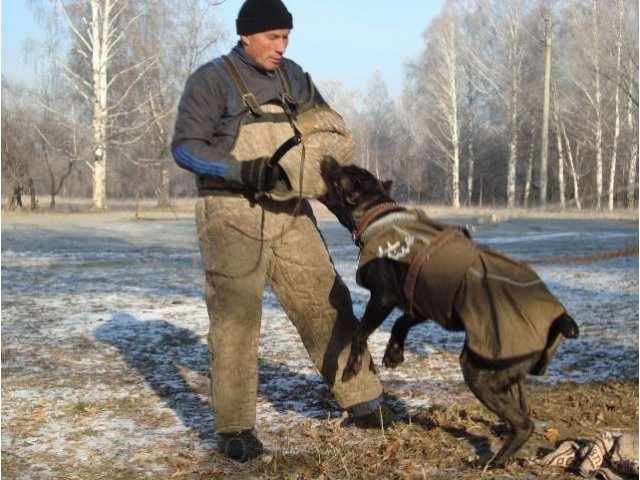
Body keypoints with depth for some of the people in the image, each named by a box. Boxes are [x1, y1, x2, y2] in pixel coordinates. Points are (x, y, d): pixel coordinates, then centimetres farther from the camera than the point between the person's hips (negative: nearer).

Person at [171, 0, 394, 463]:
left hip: (291, 213, 5)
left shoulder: (293, 76, 11)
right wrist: (241, 169, -24)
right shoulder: (212, 79, -5)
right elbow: (185, 146, -9)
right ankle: (235, 427, 2)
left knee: (327, 305, 7)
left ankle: (365, 403, 17)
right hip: (232, 214, -5)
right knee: (236, 316, -6)